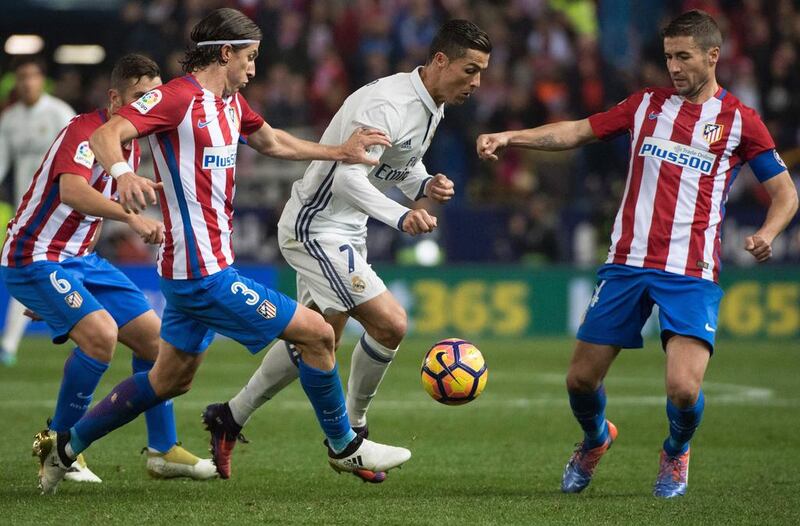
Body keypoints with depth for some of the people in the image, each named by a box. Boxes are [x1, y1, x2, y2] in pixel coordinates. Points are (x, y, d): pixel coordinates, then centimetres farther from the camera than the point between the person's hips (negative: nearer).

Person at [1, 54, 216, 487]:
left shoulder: (132, 144, 9)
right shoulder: (84, 131, -20)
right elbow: (71, 191, -40)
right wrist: (131, 217, -53)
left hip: (79, 259, 10)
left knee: (152, 334, 6)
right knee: (100, 333, -27)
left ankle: (162, 451, 17)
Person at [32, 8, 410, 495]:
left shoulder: (231, 102, 15)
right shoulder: (177, 97, -15)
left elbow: (270, 141, 32)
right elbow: (106, 135, -24)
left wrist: (341, 152, 27)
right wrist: (122, 172, -45)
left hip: (207, 267, 11)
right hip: (203, 272, -11)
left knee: (171, 379, 18)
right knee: (316, 332, -5)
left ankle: (64, 447, 25)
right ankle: (344, 447, 12)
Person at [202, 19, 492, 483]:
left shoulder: (432, 107, 5)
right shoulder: (387, 105, -26)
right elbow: (348, 177, -32)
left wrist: (427, 186, -5)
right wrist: (400, 217, -46)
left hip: (345, 231, 11)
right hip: (316, 228, -11)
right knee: (390, 323, -17)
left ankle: (229, 419, 32)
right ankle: (352, 432, 2)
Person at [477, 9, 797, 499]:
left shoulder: (739, 120, 2)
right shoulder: (648, 104, 11)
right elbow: (577, 132, 14)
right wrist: (511, 137, 1)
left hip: (692, 274, -3)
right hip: (627, 264, 3)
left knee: (684, 388, -19)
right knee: (581, 380, 3)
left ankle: (676, 453, 16)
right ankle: (596, 439, 37)